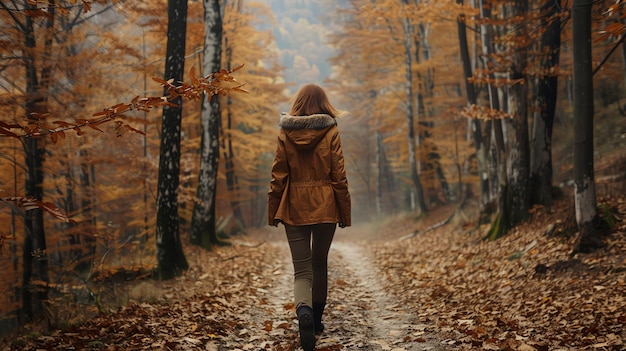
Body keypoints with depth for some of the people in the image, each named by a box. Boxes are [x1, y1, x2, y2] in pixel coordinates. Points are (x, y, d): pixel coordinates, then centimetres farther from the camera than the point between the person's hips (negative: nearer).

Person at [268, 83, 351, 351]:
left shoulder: (285, 134, 0)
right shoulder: (330, 133, -4)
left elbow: (278, 177, 0)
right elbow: (339, 176, -4)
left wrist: (272, 213, 7)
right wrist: (345, 213, 3)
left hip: (294, 208, 0)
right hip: (324, 207, 0)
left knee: (301, 269, 1)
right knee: (320, 264, 17)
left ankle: (304, 312, -28)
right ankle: (316, 320, 28)